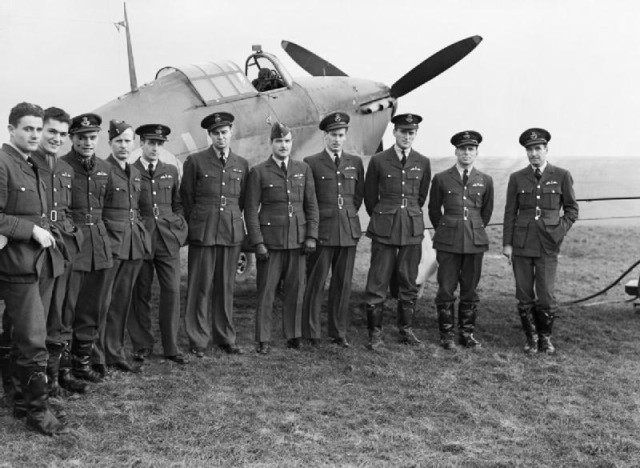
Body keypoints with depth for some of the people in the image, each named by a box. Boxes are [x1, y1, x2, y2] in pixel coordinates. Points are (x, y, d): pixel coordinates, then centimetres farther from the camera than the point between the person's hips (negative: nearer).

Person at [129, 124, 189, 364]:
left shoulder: (171, 171, 13)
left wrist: (178, 227, 5)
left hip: (168, 239, 3)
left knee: (172, 290, -2)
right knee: (141, 293, 4)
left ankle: (171, 347, 7)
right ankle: (142, 345, 16)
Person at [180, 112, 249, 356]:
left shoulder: (242, 164, 10)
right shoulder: (195, 161, 2)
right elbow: (186, 198, 7)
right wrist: (195, 226, 10)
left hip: (232, 233, 3)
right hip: (202, 233, -2)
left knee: (226, 287, 7)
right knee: (200, 287, 0)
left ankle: (226, 337, 19)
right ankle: (198, 340, 9)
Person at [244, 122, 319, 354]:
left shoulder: (303, 169, 9)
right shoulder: (259, 172, 0)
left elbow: (311, 205, 10)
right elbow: (251, 210, -1)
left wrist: (311, 236, 1)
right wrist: (257, 243, -8)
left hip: (297, 240, 3)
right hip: (270, 240, -2)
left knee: (296, 290, 5)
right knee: (266, 291, 1)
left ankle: (293, 336, 17)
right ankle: (263, 340, 10)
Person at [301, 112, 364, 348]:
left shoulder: (355, 162, 12)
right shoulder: (311, 163, 1)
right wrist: (314, 221, 6)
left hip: (349, 230, 3)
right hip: (322, 231, -3)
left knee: (343, 283, 7)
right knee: (315, 282, -2)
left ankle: (339, 333, 16)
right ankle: (311, 334, 6)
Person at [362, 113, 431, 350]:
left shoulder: (423, 163, 5)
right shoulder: (378, 161, -2)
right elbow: (369, 196, 9)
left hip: (413, 230, 2)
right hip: (384, 230, -2)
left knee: (409, 283, 9)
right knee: (377, 283, -2)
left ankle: (406, 330, 22)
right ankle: (375, 333, 8)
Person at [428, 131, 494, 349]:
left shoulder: (485, 181, 7)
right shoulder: (441, 179, 2)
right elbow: (434, 210, 13)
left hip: (475, 241, 2)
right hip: (448, 242, -1)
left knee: (470, 290, 6)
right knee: (446, 289, 0)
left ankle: (467, 333, 16)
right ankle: (446, 334, 11)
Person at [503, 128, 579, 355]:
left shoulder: (561, 176, 4)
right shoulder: (517, 178, 7)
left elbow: (571, 208, 10)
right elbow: (510, 212, 8)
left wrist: (561, 230, -5)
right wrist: (507, 243, 3)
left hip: (548, 245, -1)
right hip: (521, 243, 1)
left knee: (546, 296, -4)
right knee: (524, 296, 4)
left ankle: (545, 337, 18)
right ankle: (531, 338, 20)